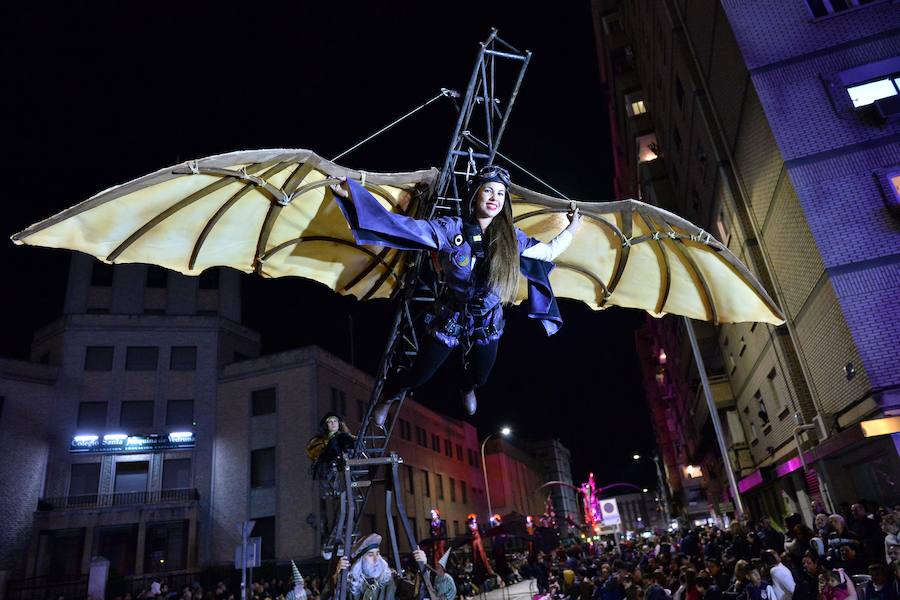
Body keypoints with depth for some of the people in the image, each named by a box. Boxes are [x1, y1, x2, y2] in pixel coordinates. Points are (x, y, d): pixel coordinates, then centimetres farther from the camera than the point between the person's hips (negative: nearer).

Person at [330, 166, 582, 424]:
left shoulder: (512, 237, -9)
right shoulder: (450, 229, -19)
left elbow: (548, 251, 10)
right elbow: (400, 224, -24)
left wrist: (571, 229, 9)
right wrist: (350, 194, -29)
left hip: (488, 325, 3)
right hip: (448, 321, -3)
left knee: (479, 377, 28)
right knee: (418, 376, 14)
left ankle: (467, 390, 68)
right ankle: (389, 398, 49)